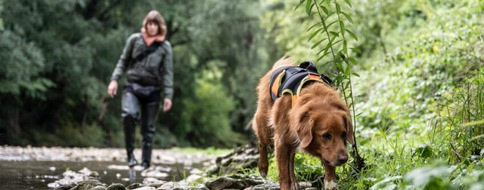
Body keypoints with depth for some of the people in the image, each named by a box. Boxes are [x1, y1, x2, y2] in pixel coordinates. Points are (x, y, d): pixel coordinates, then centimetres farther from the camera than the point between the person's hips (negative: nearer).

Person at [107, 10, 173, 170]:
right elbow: (123, 61, 10)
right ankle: (130, 153, -16)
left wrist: (168, 96, -5)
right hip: (132, 86, -1)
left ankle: (146, 163, 12)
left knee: (148, 129, 4)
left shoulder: (165, 46, 4)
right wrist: (115, 79, -1)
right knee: (129, 114, -28)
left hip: (152, 90, 1)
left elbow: (168, 73, 1)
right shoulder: (135, 39, 5)